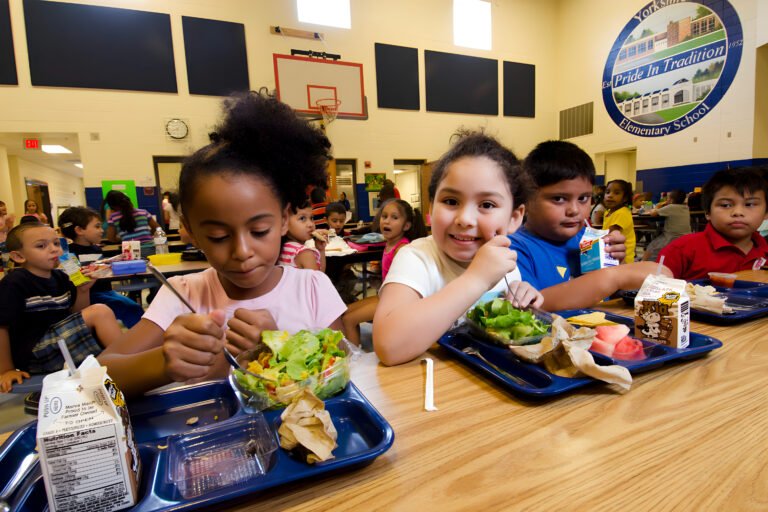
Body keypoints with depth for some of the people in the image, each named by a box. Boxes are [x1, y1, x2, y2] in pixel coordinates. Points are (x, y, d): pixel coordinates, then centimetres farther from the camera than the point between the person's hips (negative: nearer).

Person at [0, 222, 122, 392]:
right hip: (32, 354, -8)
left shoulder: (59, 278, 6)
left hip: (61, 343, 8)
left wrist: (83, 291, -5)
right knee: (100, 312, -21)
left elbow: (76, 316, 12)